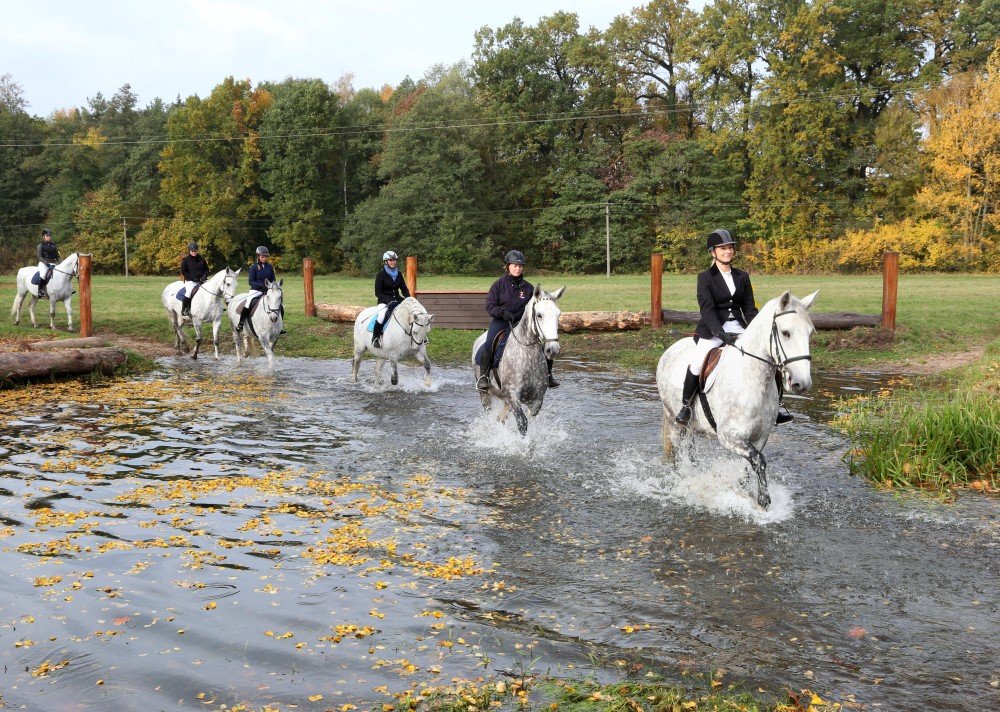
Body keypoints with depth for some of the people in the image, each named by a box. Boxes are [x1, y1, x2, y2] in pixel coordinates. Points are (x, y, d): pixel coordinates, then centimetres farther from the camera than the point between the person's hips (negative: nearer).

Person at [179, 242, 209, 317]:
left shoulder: (201, 259, 12)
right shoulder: (185, 260, 2)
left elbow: (206, 270, 17)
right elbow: (183, 271, -3)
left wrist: (204, 276, -5)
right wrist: (193, 278, -13)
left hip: (201, 281, 4)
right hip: (190, 281, -4)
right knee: (189, 291, -31)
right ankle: (183, 310, -22)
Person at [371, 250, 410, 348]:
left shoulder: (398, 274, 11)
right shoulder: (381, 274, -4)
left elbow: (404, 289, 14)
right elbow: (378, 293, -7)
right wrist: (388, 301, -22)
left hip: (397, 299, 5)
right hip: (384, 301, -5)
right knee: (383, 315, -36)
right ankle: (375, 337, -20)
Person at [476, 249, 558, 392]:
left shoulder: (528, 287, 7)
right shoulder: (499, 285, 0)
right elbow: (490, 306, -3)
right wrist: (502, 312, -21)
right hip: (501, 321, -2)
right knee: (489, 344, -31)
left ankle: (547, 375, 4)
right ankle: (483, 376, -14)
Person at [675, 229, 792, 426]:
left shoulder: (742, 276, 13)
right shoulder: (706, 278, -1)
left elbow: (749, 308, 13)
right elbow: (707, 310, -11)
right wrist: (722, 334, -24)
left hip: (737, 327, 4)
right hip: (712, 329, -4)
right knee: (697, 362, -27)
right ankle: (685, 406, -8)